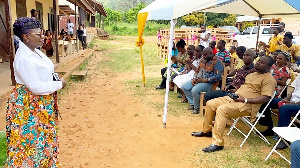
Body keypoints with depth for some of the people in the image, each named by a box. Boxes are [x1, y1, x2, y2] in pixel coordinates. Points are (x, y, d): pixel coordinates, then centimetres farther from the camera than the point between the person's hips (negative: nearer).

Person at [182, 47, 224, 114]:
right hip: (197, 80, 9)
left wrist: (204, 80, -23)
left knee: (194, 91, -31)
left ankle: (196, 108, -6)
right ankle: (192, 104, 7)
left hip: (208, 83, -9)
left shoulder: (217, 62, -12)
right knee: (184, 87, -2)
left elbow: (217, 76, -20)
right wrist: (194, 79, 2)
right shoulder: (203, 60, 14)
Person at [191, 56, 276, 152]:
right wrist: (235, 92, 11)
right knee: (210, 104, 3)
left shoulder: (269, 79, -7)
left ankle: (218, 143, -29)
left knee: (221, 109, -32)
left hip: (248, 105, -9)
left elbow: (266, 98, -18)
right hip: (234, 98, 10)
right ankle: (207, 131, 20)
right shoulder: (253, 74, 21)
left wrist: (245, 100, -22)